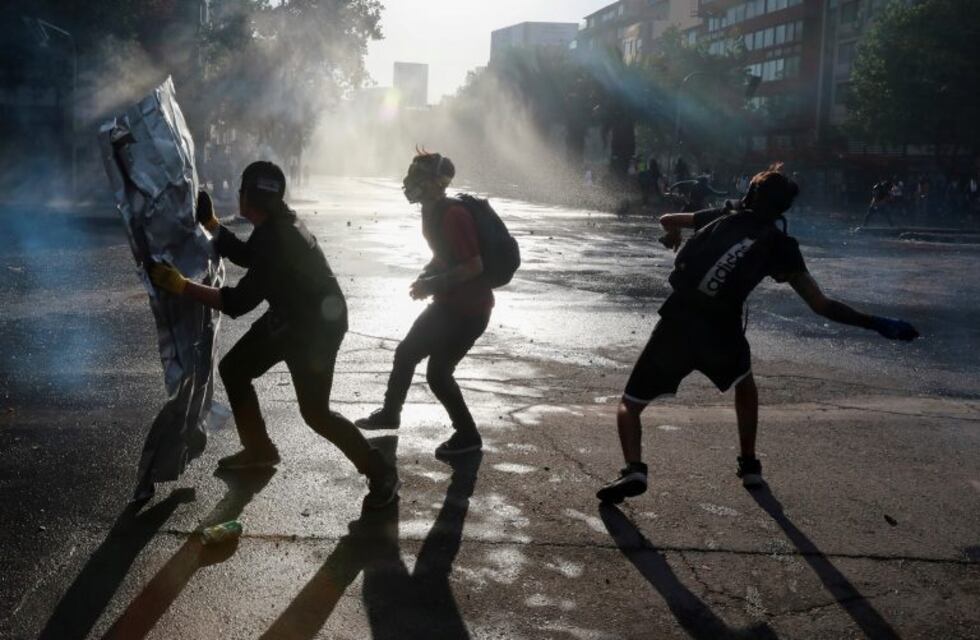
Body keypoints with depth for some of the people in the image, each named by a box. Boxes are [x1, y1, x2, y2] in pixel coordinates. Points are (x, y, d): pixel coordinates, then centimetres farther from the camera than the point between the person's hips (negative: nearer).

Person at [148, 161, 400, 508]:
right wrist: (210, 223, 12)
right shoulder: (276, 225, -2)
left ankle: (381, 472, 0)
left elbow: (237, 303, -32)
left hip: (317, 326, -10)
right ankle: (259, 449, 28)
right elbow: (245, 255, 19)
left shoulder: (279, 241, -32)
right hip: (288, 317, 10)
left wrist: (181, 285, -29)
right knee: (233, 368, 13)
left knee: (314, 411, -12)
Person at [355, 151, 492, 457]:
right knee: (406, 352, 17)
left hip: (470, 308, -10)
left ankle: (468, 437, 10)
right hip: (448, 303, 10)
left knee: (437, 373, -6)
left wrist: (431, 285, -21)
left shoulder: (453, 215, -25)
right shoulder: (432, 212, 7)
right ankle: (389, 413, 38)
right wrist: (426, 276, 3)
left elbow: (474, 265, -27)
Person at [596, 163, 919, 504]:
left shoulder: (723, 216, 14)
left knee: (630, 404, 10)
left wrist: (673, 235, 56)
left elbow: (668, 220, 32)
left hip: (677, 321, 1)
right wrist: (877, 323, 8)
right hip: (720, 332, 0)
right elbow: (822, 306, 1)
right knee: (745, 384, 34)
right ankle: (749, 465, 37)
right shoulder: (779, 245, 6)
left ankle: (634, 469, -15)